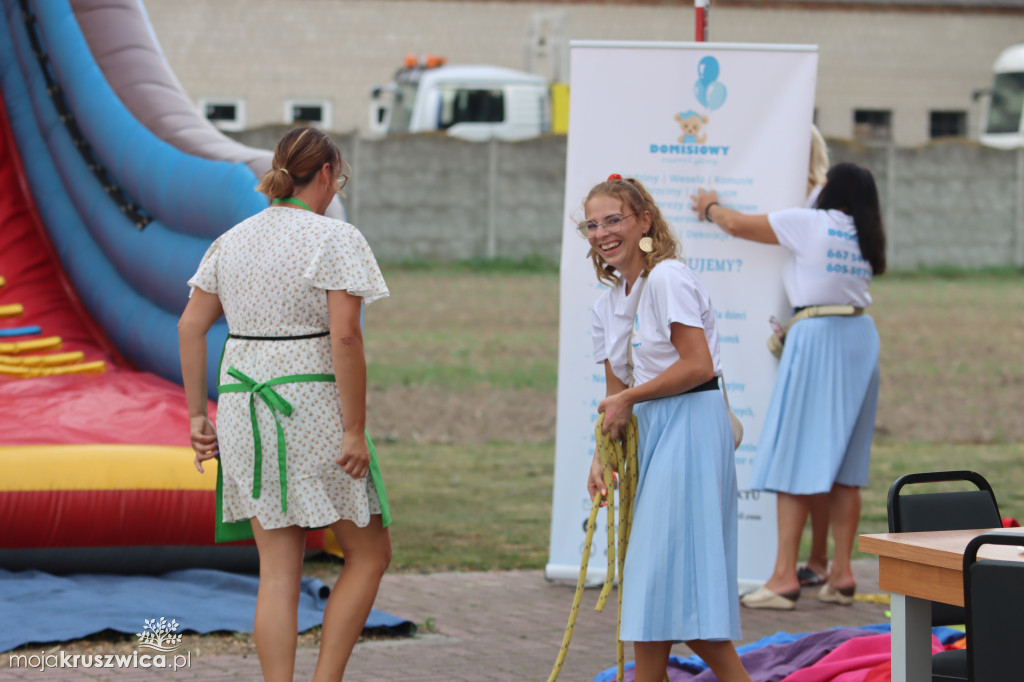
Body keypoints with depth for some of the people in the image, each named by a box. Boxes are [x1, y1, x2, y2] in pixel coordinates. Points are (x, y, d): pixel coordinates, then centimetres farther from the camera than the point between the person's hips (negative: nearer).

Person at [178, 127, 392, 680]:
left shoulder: (233, 240, 10)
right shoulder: (334, 239, -10)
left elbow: (190, 327, 9)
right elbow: (345, 337, -18)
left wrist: (198, 414, 13)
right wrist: (355, 431, -15)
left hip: (247, 409, 6)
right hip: (313, 408, -6)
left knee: (277, 569, 9)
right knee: (369, 553, 9)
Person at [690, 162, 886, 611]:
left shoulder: (808, 224, -7)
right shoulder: (865, 237, 10)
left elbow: (736, 225, -1)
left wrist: (709, 207, 22)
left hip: (817, 335, -6)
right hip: (861, 337, 6)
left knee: (796, 456, -5)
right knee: (845, 462, 9)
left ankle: (785, 576, -9)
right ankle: (842, 574, 8)